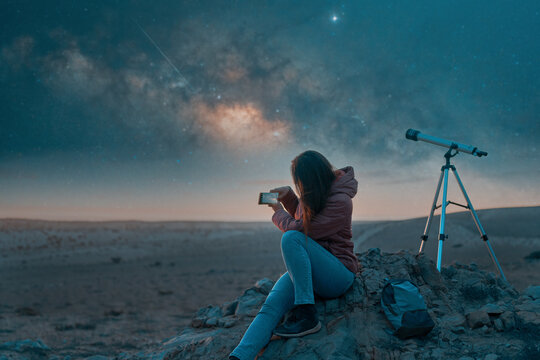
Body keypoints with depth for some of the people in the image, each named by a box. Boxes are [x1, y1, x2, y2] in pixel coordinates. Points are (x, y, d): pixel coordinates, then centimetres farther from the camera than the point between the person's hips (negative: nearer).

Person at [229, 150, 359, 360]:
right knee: (270, 307, -23)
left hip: (338, 276, -7)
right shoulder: (315, 193, 9)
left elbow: (299, 228, -18)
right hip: (303, 270, 7)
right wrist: (288, 197, 12)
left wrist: (278, 213, 0)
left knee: (291, 238, -32)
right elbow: (302, 217, 30)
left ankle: (307, 315, -31)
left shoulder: (340, 202, -17)